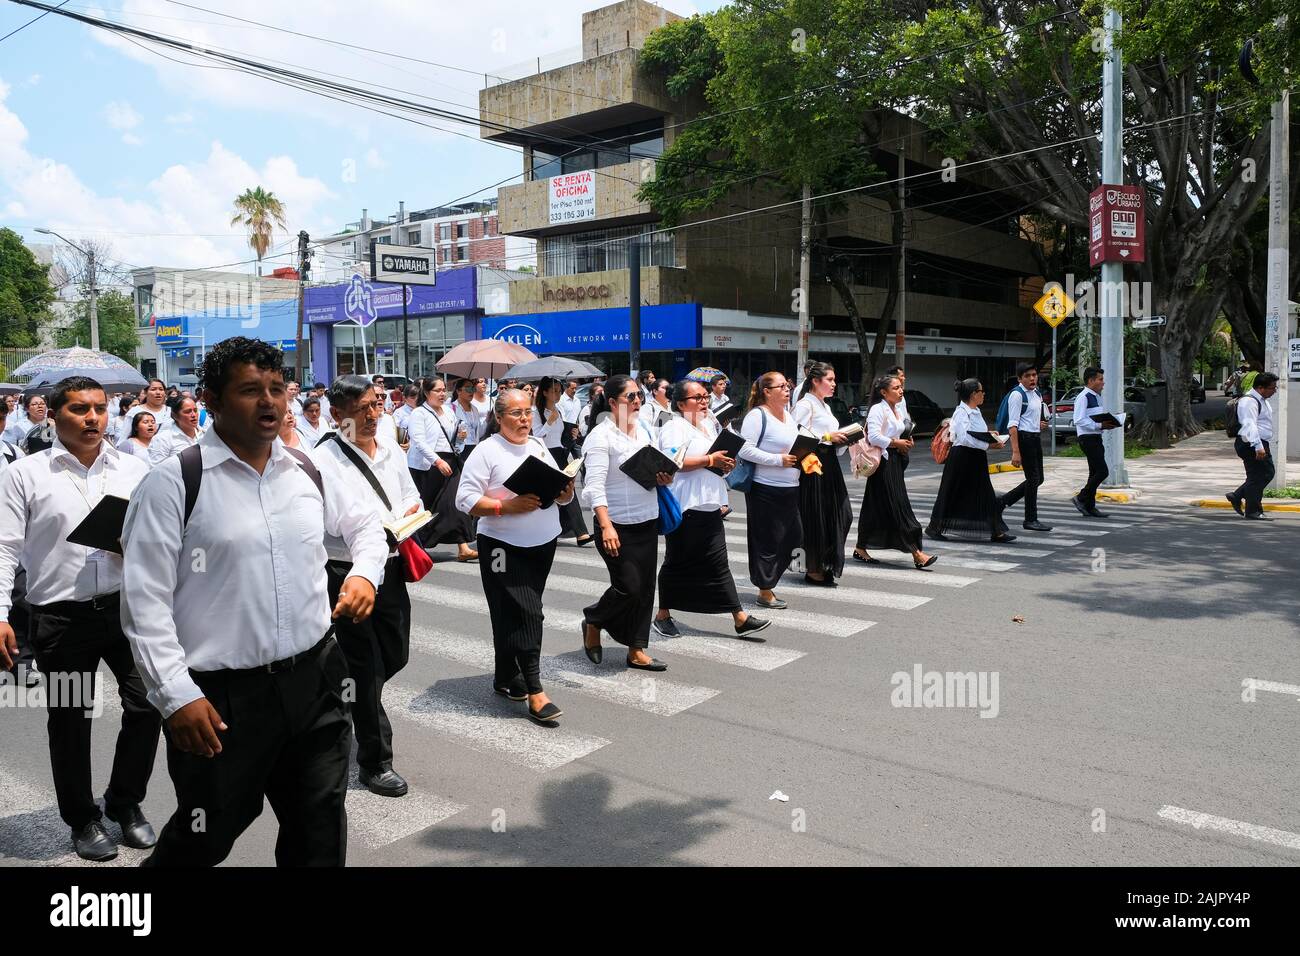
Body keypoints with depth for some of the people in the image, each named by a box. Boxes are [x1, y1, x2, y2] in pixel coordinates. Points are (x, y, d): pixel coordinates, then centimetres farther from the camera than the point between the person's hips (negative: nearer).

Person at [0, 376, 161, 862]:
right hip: (61, 618, -1)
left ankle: (125, 802, 28)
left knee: (147, 705, 3)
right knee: (69, 720, 10)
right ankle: (82, 818, 30)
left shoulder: (135, 470, 7)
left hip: (129, 607, 2)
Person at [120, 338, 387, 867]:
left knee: (320, 836, 14)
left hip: (313, 679, 4)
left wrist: (365, 573, 4)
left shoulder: (307, 471, 6)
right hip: (221, 695, -4)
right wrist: (176, 696, -15)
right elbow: (144, 600, -11)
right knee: (204, 839, 13)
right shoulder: (173, 482, -10)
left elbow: (365, 520, 24)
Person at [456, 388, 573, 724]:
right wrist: (509, 506, -23)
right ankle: (534, 692, -7)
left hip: (543, 544, 6)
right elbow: (465, 500, -13)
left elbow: (561, 493, 16)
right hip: (504, 546, -6)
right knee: (525, 614, -10)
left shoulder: (538, 446, 12)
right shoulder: (487, 451, -7)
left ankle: (506, 677, 29)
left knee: (516, 614, 14)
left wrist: (565, 492, -7)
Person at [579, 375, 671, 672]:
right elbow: (595, 485, -18)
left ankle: (637, 650, 18)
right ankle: (593, 621, 22)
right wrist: (606, 526, -27)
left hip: (647, 522, 7)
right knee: (628, 587, -6)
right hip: (618, 525, -7)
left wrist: (662, 478, 0)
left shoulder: (641, 431, 11)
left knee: (645, 588, 8)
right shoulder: (601, 436, -12)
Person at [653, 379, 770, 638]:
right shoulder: (674, 428, -10)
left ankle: (739, 617, 5)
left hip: (709, 507, 8)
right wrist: (710, 460, -22)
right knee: (677, 563, 6)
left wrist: (725, 463, 7)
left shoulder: (709, 425, 18)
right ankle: (663, 616, 21)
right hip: (685, 508, -8)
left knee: (718, 564, 6)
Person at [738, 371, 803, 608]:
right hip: (765, 490, -8)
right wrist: (778, 460, -21)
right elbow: (745, 449, -19)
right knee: (767, 540, 2)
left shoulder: (788, 414, 14)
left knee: (793, 537, 11)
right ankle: (765, 591, 15)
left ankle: (768, 578, 27)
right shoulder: (757, 415, -12)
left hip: (789, 488, 8)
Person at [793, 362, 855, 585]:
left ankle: (827, 563, 18)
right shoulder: (805, 404, -9)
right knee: (815, 518, -2)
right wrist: (829, 437, -17)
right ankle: (813, 569, 9)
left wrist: (843, 439, 5)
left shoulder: (825, 406, 20)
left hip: (830, 464, 9)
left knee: (841, 514, 6)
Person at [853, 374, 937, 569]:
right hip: (883, 463, -9)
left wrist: (905, 444, 8)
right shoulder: (878, 409, -12)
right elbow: (874, 436, -22)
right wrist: (897, 443, -15)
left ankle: (861, 549, 18)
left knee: (876, 508, 11)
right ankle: (916, 553, -9)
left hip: (895, 462, 9)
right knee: (898, 507, -8)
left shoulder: (896, 411, 16)